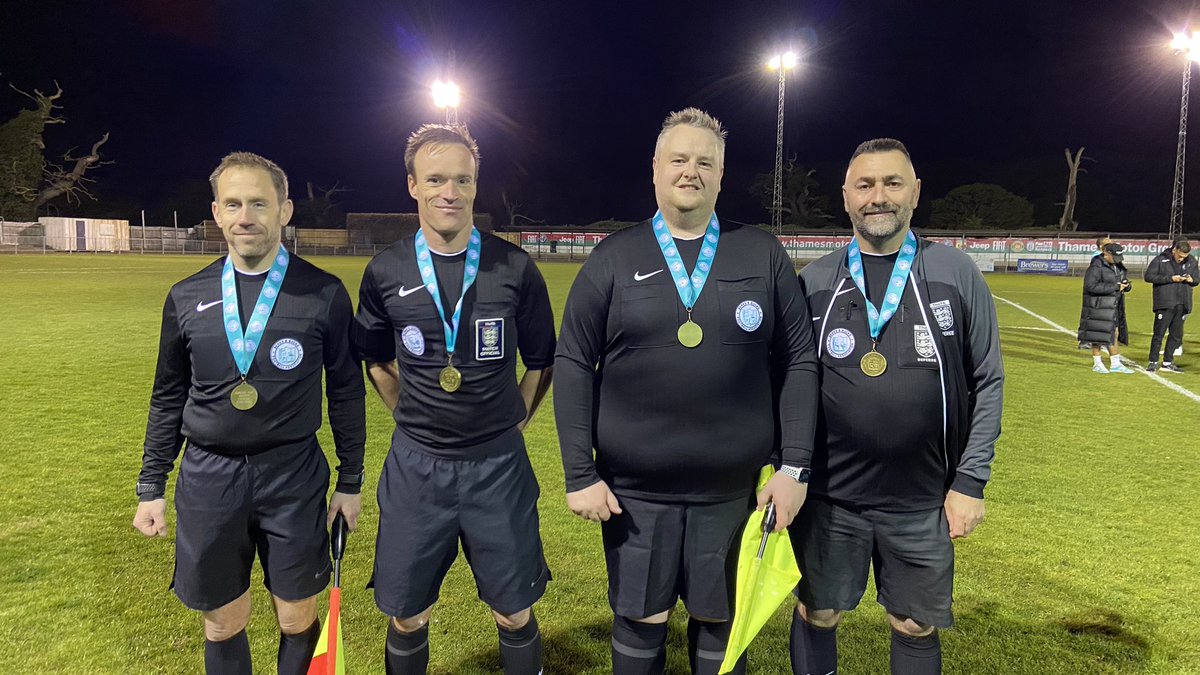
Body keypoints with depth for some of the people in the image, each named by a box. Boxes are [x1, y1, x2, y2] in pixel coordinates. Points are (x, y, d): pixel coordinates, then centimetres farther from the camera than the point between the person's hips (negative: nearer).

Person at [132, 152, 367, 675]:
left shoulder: (325, 294, -7)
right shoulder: (186, 298, 1)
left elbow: (346, 391, 0)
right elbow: (169, 397, 10)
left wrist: (351, 481, 2)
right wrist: (151, 487, 10)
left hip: (293, 477, -2)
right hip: (207, 478, 2)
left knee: (298, 622, 10)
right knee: (222, 625, 14)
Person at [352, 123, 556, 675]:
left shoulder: (515, 268, -6)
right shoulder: (385, 272, -2)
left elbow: (541, 361, 6)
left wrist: (513, 422, 3)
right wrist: (413, 419, 8)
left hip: (497, 464, -1)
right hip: (415, 463, 1)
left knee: (514, 613, 11)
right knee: (407, 616, 13)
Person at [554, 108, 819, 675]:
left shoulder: (764, 255, 1)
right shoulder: (613, 259, -1)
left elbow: (797, 362, 2)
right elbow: (573, 365, -2)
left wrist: (795, 465, -4)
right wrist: (579, 474, -6)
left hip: (734, 490, 1)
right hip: (633, 491, 0)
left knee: (720, 623, 16)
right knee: (639, 623, 14)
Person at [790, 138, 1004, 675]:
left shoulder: (956, 273, -2)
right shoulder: (814, 280, 0)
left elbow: (987, 381, 0)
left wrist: (970, 481, -4)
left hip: (924, 500, 0)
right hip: (828, 495, 1)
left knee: (916, 628, 14)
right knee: (816, 617, 13)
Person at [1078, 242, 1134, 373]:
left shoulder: (1118, 266, 13)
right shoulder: (1096, 267, -14)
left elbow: (1126, 286, 22)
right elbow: (1091, 286, -25)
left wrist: (1125, 285, -4)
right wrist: (1115, 287, -23)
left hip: (1114, 307, 8)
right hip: (1098, 308, -8)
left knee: (1115, 333, 10)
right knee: (1097, 335, -1)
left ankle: (1115, 364, 19)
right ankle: (1097, 364, 10)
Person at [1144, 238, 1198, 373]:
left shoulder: (1191, 261, 9)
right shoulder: (1160, 259, -6)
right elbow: (1148, 276, -8)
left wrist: (1191, 280, -6)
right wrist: (1170, 278, -15)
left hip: (1182, 305, 5)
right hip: (1165, 303, -5)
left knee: (1176, 335, 9)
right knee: (1159, 333, -2)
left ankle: (1168, 363, 18)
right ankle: (1153, 362, 7)